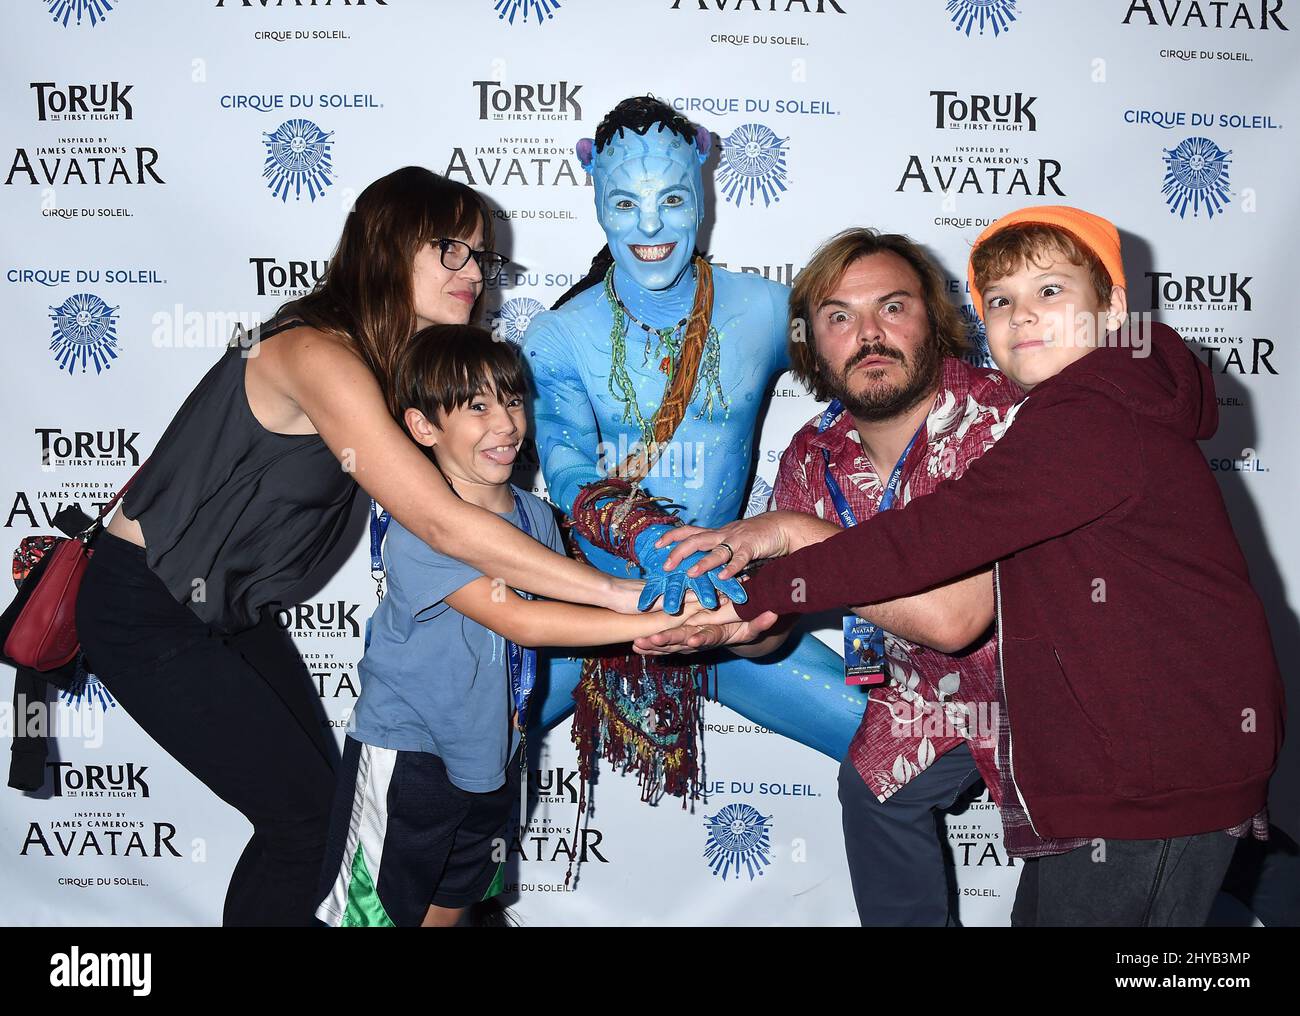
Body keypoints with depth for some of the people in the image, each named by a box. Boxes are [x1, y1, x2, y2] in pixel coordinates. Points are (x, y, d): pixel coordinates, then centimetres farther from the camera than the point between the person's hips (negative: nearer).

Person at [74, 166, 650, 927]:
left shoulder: (389, 363, 2)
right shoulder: (318, 355, -28)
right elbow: (445, 524, -34)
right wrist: (622, 594, -33)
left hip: (231, 609, 9)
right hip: (147, 616, -9)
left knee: (324, 794, 11)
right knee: (309, 814, -4)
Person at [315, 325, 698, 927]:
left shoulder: (536, 516, 1)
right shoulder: (420, 527, -24)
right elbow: (519, 620, -31)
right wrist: (659, 620, -33)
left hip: (491, 756, 7)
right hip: (406, 758, -7)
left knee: (449, 907, 22)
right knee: (382, 913, 7)